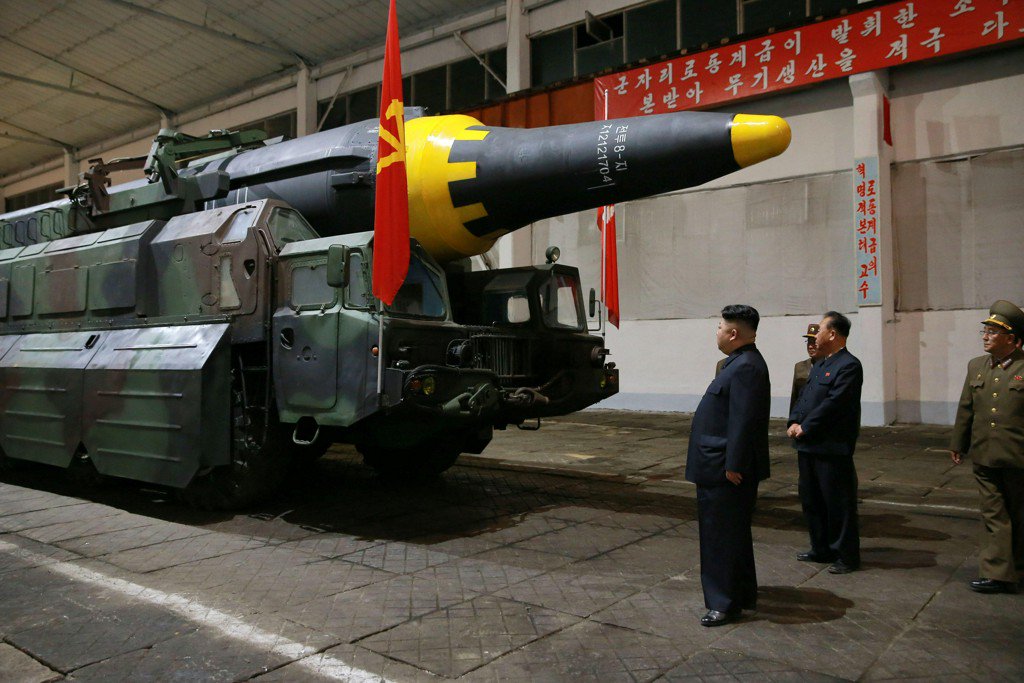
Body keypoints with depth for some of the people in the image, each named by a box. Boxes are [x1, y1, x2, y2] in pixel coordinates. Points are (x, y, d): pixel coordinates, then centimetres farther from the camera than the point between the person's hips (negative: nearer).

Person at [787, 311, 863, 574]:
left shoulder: (849, 365, -13)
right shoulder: (819, 364, 16)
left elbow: (833, 404, -20)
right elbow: (803, 396, 14)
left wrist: (805, 428, -16)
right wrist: (794, 423, -1)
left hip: (832, 449, -9)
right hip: (808, 446, 9)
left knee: (838, 504, 2)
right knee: (811, 500, 17)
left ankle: (846, 555, 14)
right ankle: (822, 549, 30)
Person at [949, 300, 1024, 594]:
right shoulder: (976, 366, 7)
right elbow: (966, 409, 12)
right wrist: (958, 443, 14)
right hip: (985, 457, 4)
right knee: (993, 514, 4)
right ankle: (998, 573, 7)